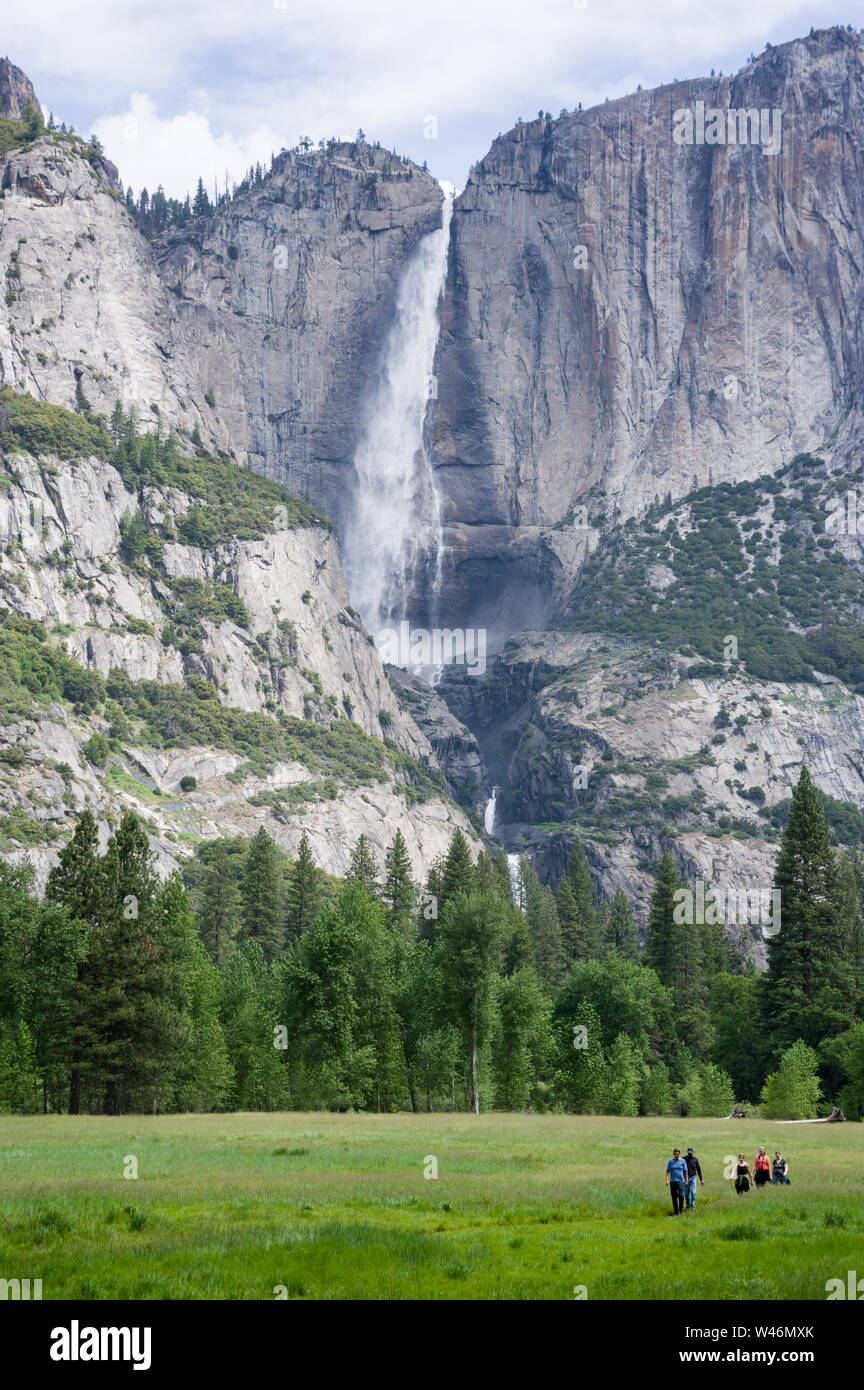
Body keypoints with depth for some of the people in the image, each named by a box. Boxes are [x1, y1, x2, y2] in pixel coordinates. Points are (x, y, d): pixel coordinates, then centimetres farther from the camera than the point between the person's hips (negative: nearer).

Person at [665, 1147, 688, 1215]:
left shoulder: (682, 1161, 0)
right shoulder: (670, 1161, 1)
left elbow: (685, 1171, 5)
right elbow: (667, 1171, 1)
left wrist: (686, 1181, 3)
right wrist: (667, 1180, -10)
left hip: (681, 1181, -1)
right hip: (673, 1181, 1)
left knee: (681, 1196, -15)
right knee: (674, 1197, 2)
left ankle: (681, 1209, 9)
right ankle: (676, 1211, 12)